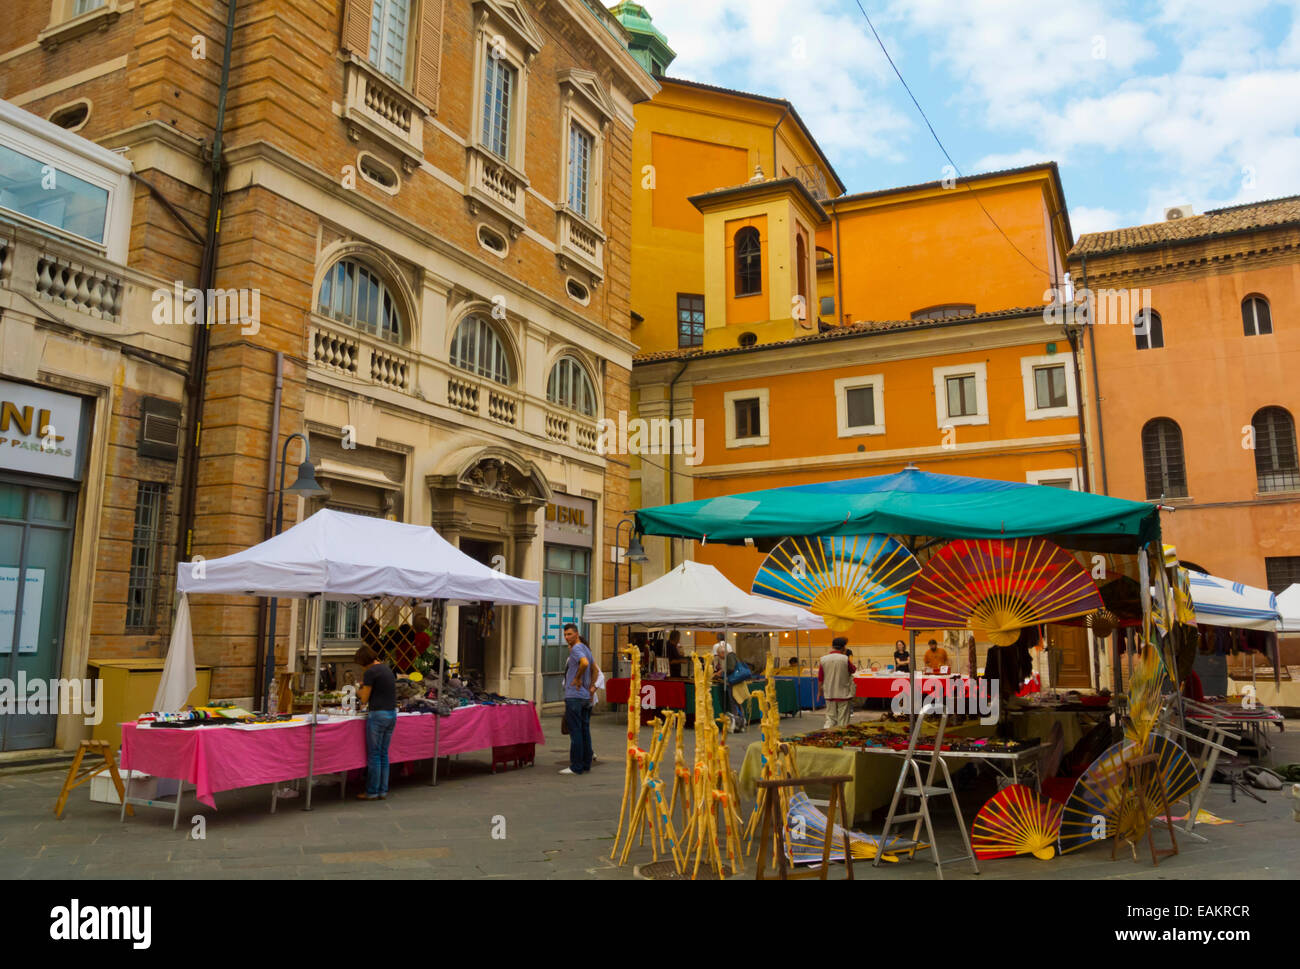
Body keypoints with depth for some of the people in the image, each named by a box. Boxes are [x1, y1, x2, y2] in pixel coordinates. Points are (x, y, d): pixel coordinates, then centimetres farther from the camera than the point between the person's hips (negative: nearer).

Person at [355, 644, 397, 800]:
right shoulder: (387, 669, 14)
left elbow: (364, 699, -7)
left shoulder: (371, 672, -11)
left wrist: (359, 691, 13)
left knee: (374, 755, 2)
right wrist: (364, 690, 18)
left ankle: (372, 792, 8)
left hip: (378, 715, -8)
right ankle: (383, 790, 17)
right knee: (383, 754, 13)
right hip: (392, 713, 8)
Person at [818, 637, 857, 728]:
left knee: (830, 717, 11)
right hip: (843, 694, -3)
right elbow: (853, 670, 5)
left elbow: (820, 679, 1)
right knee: (843, 720, 8)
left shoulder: (823, 659, -5)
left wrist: (820, 691, 15)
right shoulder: (845, 659, -14)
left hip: (829, 694, 3)